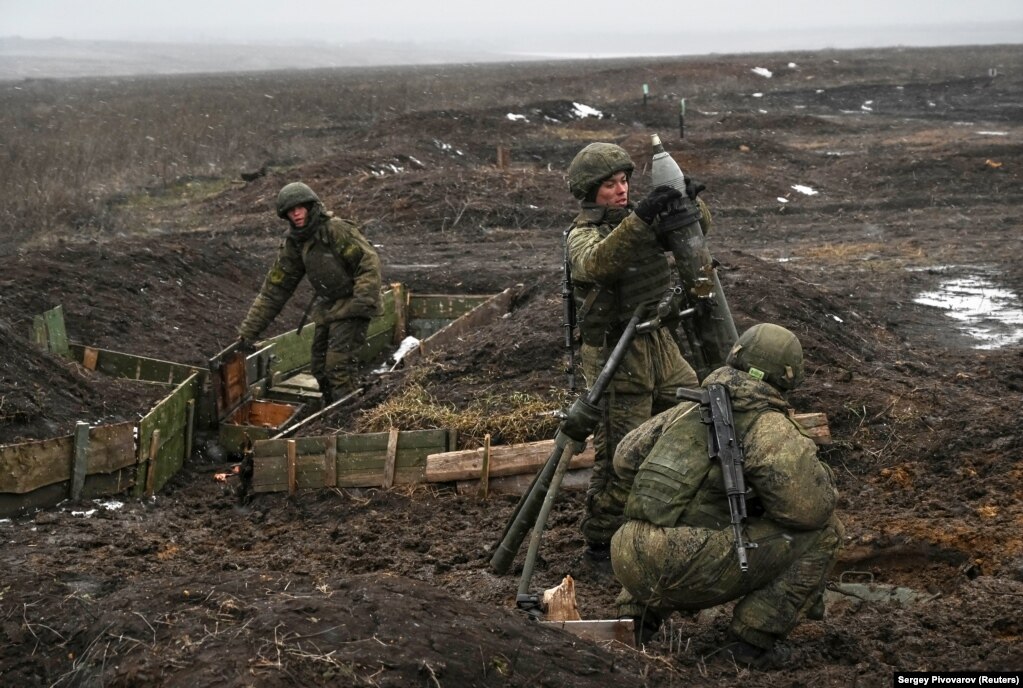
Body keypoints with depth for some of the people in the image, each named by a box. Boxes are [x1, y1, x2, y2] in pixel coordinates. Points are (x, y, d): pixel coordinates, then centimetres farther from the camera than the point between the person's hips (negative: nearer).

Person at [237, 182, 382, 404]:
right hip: (326, 308, 8)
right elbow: (274, 288, 7)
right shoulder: (293, 244, 4)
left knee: (338, 364, -16)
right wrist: (250, 329, 4)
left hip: (350, 306, -8)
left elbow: (369, 262, -21)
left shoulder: (337, 230, -17)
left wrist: (363, 300, -32)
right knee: (319, 367, 12)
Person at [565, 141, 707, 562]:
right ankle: (600, 540, 11)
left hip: (660, 343, 7)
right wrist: (640, 219, -45)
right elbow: (599, 263, -36)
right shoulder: (583, 233, -12)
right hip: (615, 354, -7)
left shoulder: (636, 218, 8)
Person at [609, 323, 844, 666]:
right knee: (824, 530, 3)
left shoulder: (690, 408, 18)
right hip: (686, 571, -7)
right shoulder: (770, 426, -2)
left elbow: (625, 459, 23)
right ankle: (753, 640, 2)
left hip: (627, 560, 7)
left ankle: (636, 616, 24)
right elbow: (811, 508, -9)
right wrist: (821, 477, 13)